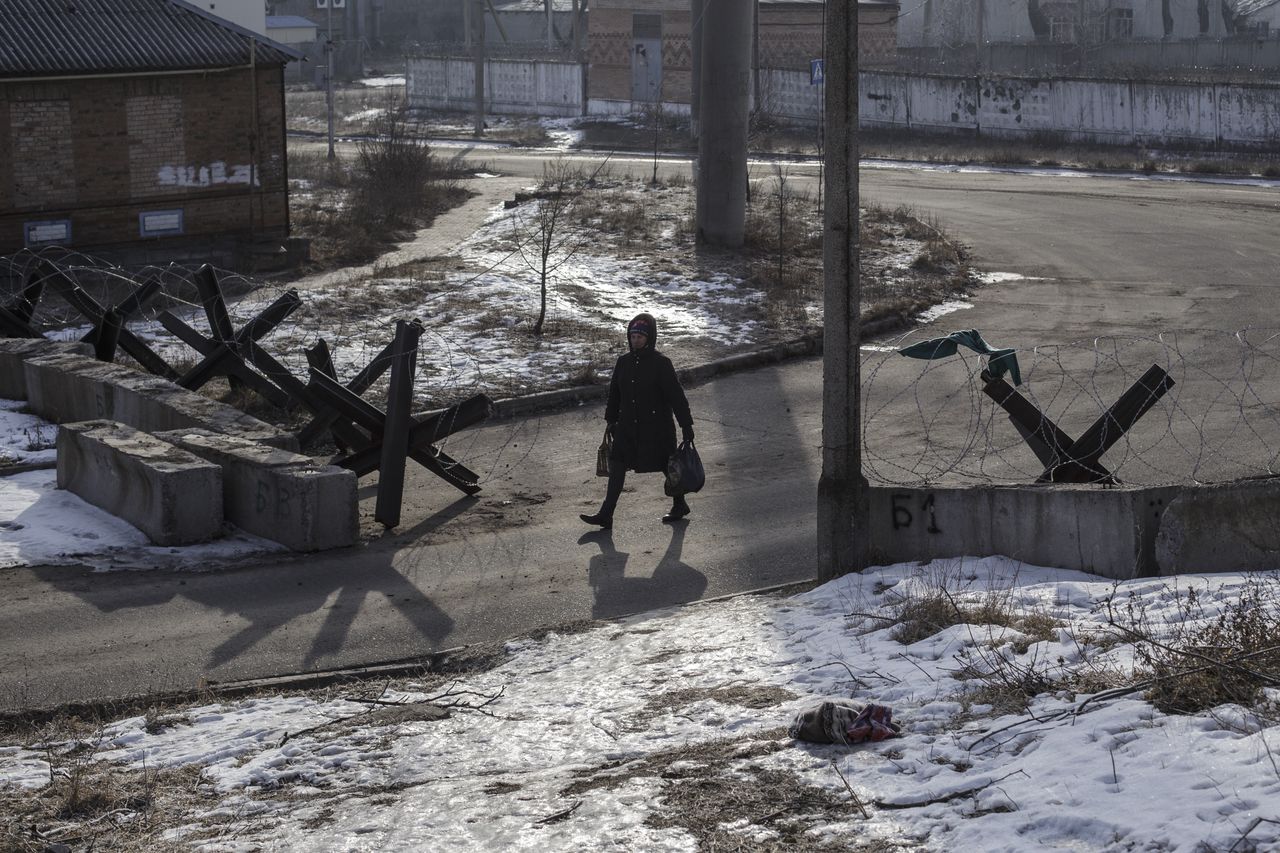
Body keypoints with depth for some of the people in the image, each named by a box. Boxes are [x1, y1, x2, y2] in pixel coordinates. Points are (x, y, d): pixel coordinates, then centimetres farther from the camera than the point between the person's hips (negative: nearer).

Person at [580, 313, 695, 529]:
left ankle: (680, 505, 31)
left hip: (657, 428, -5)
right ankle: (606, 514, -6)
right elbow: (615, 394, 16)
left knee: (668, 467, 9)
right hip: (628, 427, 5)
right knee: (617, 466, -4)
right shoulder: (624, 363, 5)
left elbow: (676, 395, -11)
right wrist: (611, 420, 20)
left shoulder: (661, 363, -12)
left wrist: (686, 424, -12)